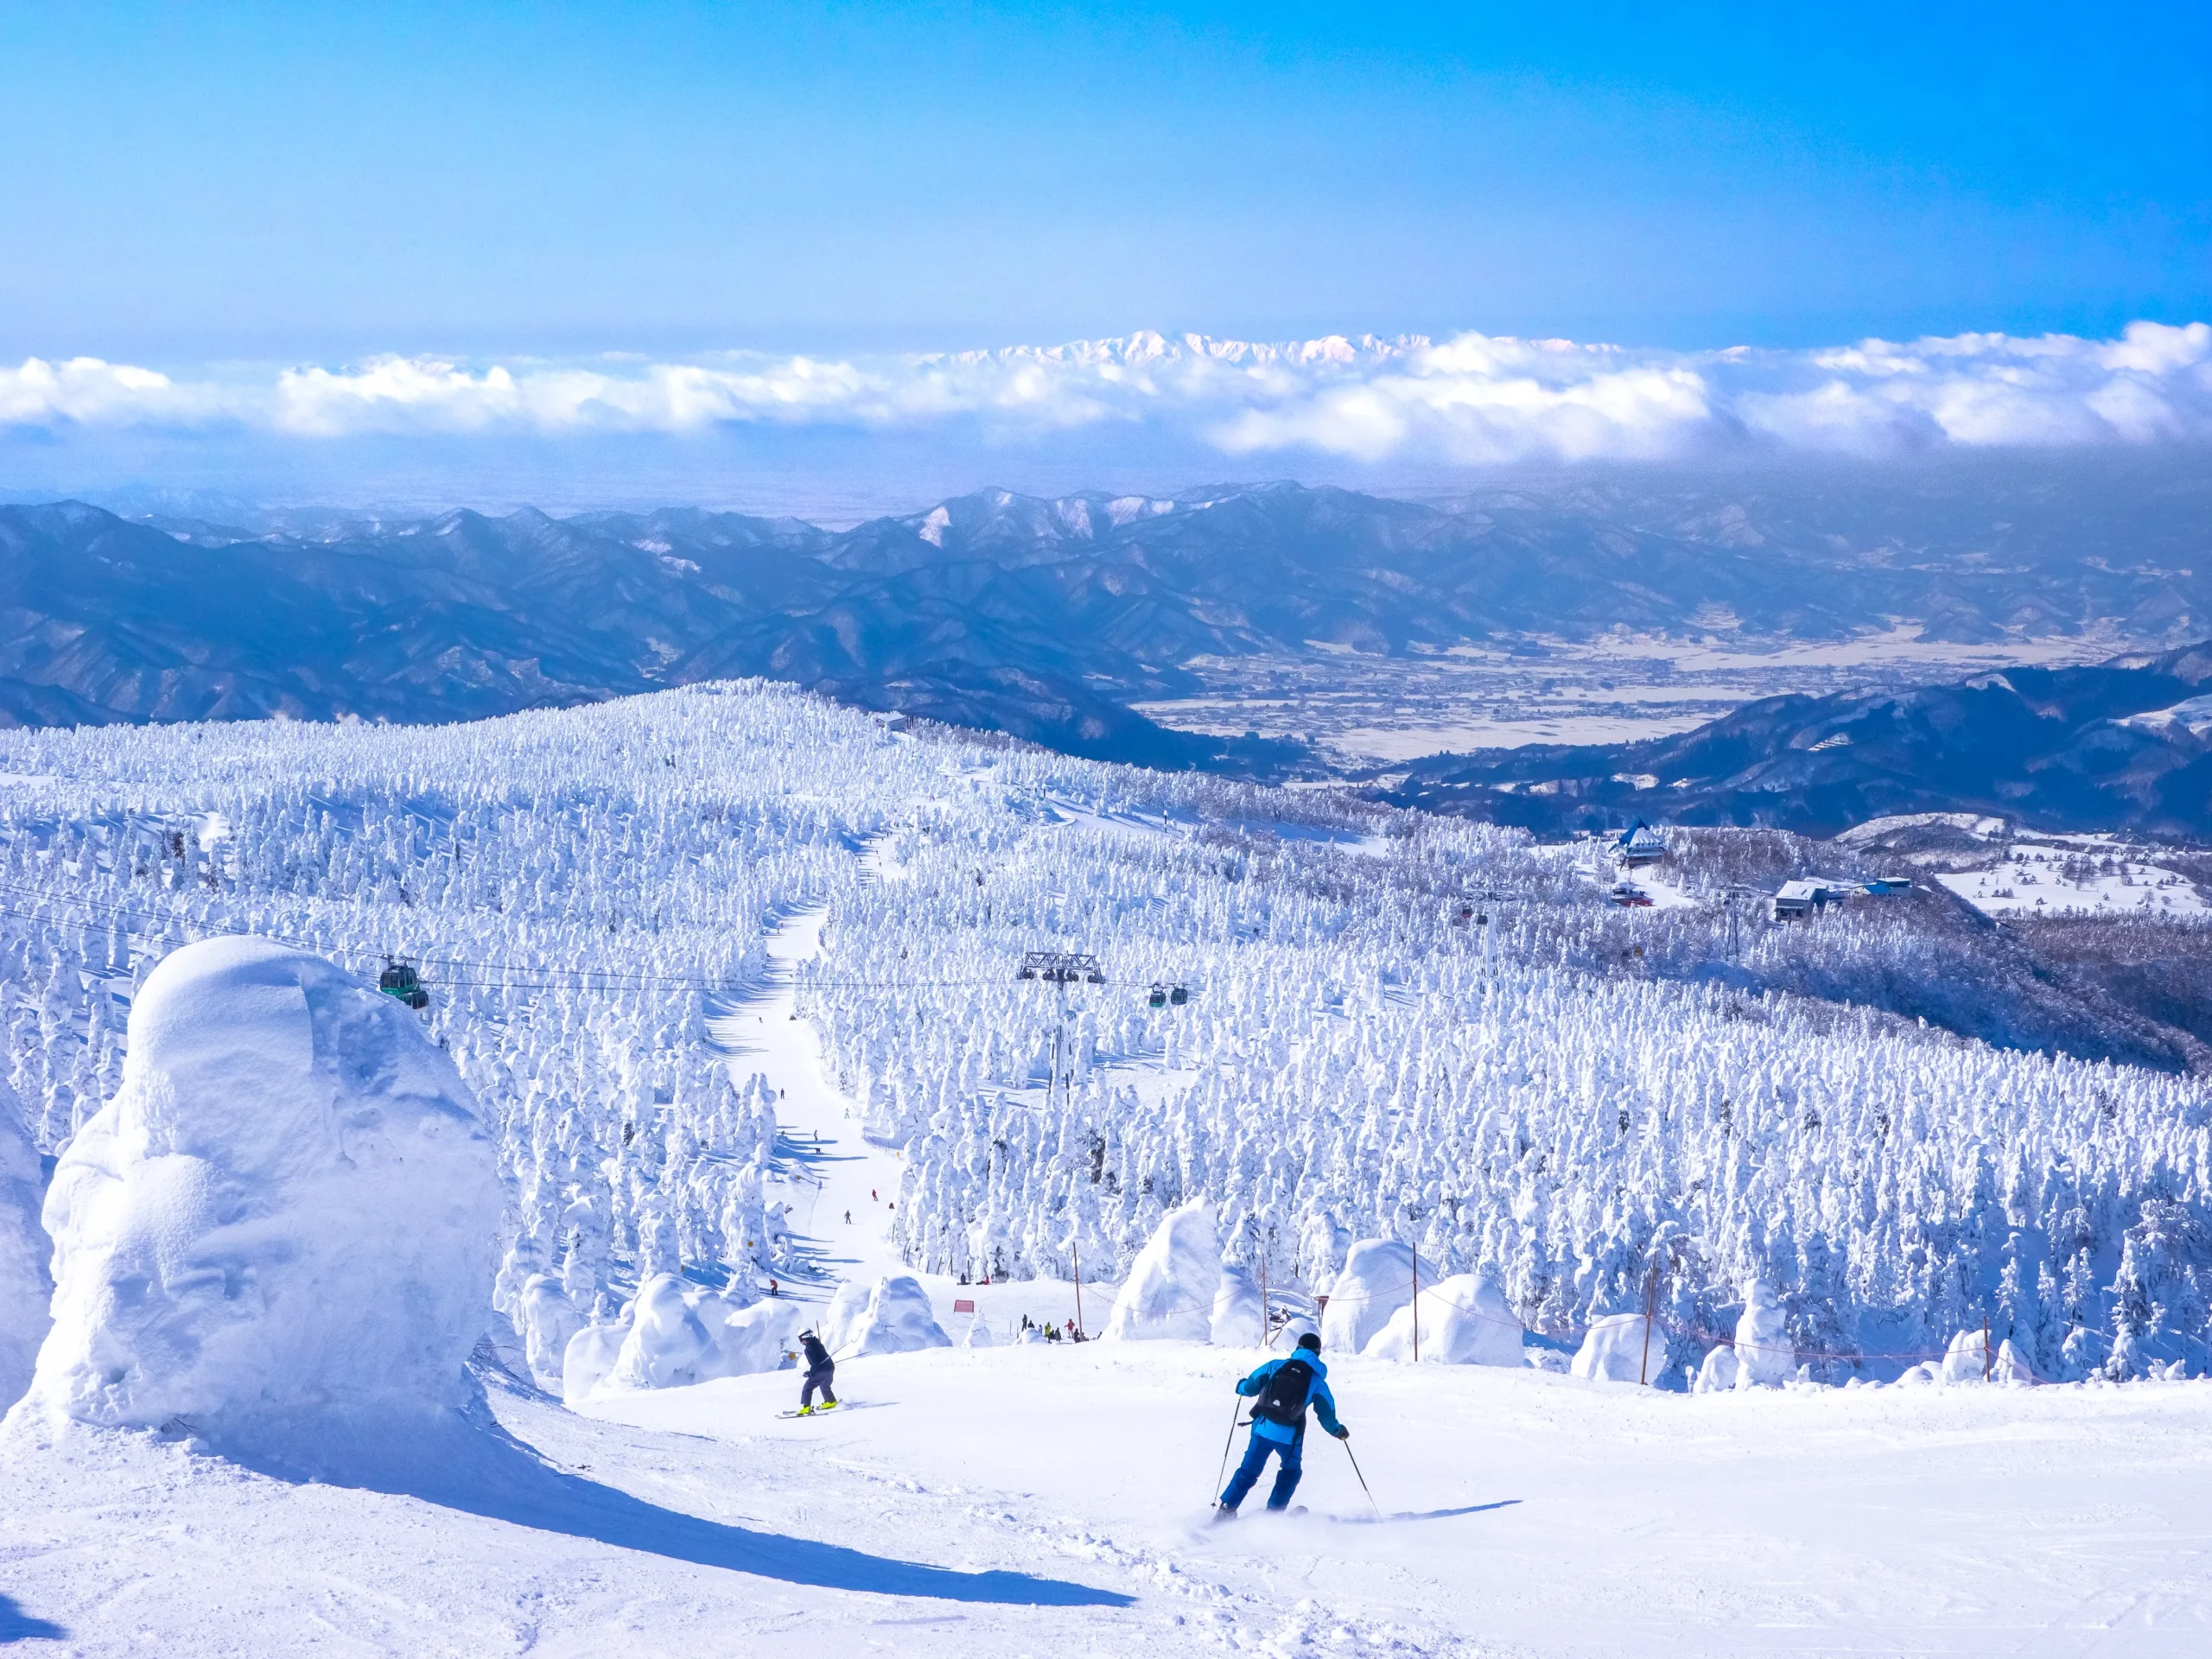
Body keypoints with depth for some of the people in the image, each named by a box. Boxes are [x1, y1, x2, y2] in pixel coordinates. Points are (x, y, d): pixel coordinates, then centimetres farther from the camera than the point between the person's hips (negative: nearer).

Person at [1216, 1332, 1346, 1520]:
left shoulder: (1276, 1365, 7)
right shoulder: (1317, 1381, 6)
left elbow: (1251, 1387, 8)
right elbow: (1326, 1414, 10)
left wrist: (1241, 1387, 32)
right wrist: (1337, 1430, 30)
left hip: (1262, 1428, 1)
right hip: (1289, 1436, -1)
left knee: (1248, 1471, 11)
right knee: (1291, 1471, 25)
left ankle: (1226, 1510, 4)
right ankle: (1274, 1511, 18)